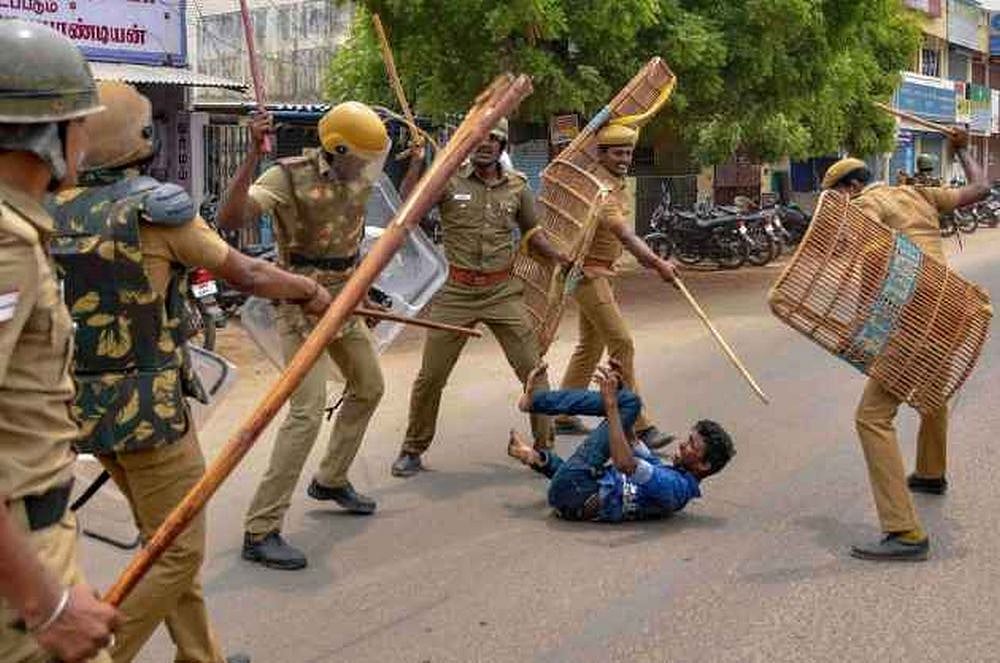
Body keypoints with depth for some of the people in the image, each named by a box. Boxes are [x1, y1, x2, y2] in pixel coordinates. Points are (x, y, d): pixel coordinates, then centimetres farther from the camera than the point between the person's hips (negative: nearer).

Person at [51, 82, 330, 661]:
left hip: (83, 407, 7)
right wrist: (310, 291, 8)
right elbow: (248, 274, -8)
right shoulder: (158, 207, -13)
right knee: (179, 552, 5)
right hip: (147, 408, -7)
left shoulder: (53, 212, 3)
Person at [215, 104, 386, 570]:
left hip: (344, 301, 8)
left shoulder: (359, 176, 1)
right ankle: (260, 531, -13)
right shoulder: (288, 176, -21)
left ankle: (331, 479, 42)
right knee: (307, 411, -18)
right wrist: (252, 155, -43)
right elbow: (229, 218, -37)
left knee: (368, 389, 22)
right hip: (301, 305, -8)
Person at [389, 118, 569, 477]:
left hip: (503, 291, 2)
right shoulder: (450, 180, -3)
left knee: (532, 370, 1)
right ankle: (413, 450, 22)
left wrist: (560, 258, 2)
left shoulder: (517, 186, 5)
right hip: (456, 292, -2)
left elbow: (531, 232, 17)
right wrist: (417, 160, -21)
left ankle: (546, 447, 18)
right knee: (431, 376, 4)